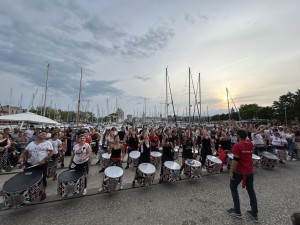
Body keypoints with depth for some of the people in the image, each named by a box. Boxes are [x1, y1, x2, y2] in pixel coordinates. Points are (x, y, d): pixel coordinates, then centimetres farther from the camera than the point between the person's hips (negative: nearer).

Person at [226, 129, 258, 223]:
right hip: (250, 170, 6)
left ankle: (237, 211, 17)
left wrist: (231, 171, -14)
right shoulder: (251, 144, -1)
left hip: (239, 171, -6)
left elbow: (235, 160, -21)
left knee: (233, 187, 12)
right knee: (251, 190, 18)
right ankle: (254, 214, 28)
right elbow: (247, 139, 25)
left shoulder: (237, 145, -21)